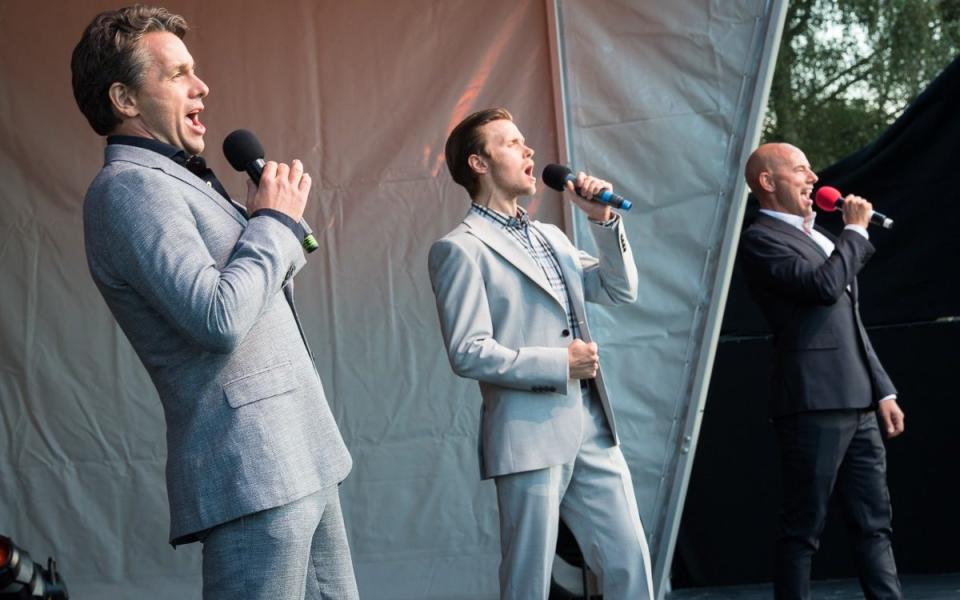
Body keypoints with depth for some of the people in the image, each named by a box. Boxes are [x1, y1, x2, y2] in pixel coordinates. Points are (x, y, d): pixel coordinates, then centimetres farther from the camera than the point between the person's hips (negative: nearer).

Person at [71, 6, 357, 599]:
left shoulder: (182, 181, 20)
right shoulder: (129, 187, -11)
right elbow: (219, 318, -23)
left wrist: (277, 221, 8)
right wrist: (274, 221, -8)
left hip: (301, 460, 10)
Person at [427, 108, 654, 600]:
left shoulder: (550, 237, 17)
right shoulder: (461, 249, -6)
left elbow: (621, 291, 16)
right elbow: (469, 353, -14)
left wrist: (604, 221, 4)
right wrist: (559, 364, -13)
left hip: (592, 430, 7)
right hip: (531, 437, -7)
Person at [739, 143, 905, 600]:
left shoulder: (820, 237, 21)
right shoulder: (761, 239, -6)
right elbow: (825, 287, -21)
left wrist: (883, 390, 17)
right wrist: (856, 230, -6)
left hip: (857, 405, 9)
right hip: (815, 405, -9)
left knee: (874, 523, 9)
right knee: (803, 528, -3)